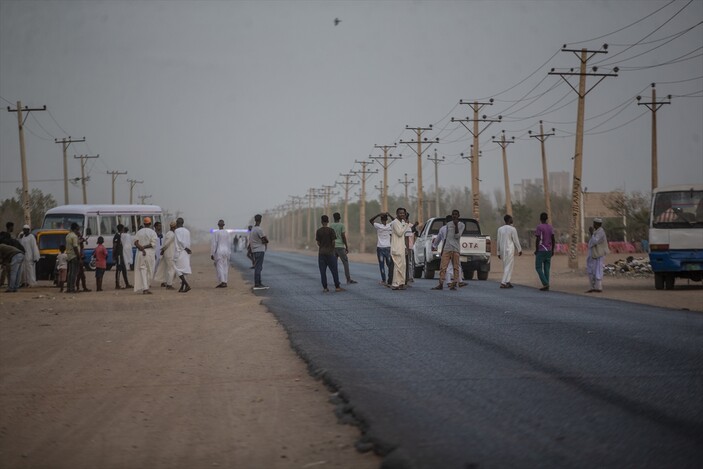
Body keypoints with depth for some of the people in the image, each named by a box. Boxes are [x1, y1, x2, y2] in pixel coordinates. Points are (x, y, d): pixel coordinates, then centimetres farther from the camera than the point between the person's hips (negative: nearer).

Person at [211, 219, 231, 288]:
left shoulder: (216, 233, -8)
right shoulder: (227, 233, 4)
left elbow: (214, 243, -10)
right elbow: (229, 243, 7)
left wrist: (212, 254, -5)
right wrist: (229, 253, 16)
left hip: (219, 251, -4)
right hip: (226, 251, 4)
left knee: (219, 267, -3)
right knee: (225, 267, 10)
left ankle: (222, 282, -13)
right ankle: (225, 282, 11)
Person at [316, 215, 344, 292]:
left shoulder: (318, 231, -1)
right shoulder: (331, 230, -8)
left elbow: (318, 243, -2)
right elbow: (333, 242, -8)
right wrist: (333, 251, 6)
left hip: (321, 253, 2)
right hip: (330, 253, -2)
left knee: (323, 271, 3)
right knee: (334, 270, 4)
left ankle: (325, 287, 1)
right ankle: (337, 287, 3)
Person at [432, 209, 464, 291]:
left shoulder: (461, 225, 3)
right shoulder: (448, 224, 15)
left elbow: (457, 236, -9)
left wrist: (456, 225, -17)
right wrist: (442, 249, 17)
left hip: (455, 249, -3)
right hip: (447, 248, 3)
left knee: (456, 267, -3)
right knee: (443, 266, -3)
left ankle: (454, 284, 1)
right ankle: (441, 284, -2)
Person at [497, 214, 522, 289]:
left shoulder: (500, 229, 6)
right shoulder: (512, 229, -10)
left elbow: (498, 241, 9)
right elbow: (516, 240, -7)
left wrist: (498, 252, 15)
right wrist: (519, 250, 5)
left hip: (502, 250, 6)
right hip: (510, 250, -6)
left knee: (506, 266, 15)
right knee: (508, 266, -4)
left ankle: (507, 282, 15)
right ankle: (503, 283, -9)